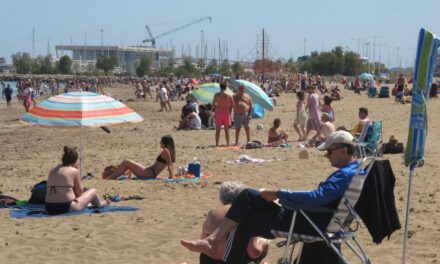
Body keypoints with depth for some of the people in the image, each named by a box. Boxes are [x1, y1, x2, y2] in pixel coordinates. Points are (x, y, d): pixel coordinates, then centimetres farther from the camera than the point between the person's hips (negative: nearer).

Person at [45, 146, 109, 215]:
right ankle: (100, 204, 45)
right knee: (93, 191, 15)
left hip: (49, 209, 7)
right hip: (66, 208, -7)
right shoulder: (74, 171, -5)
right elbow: (79, 193, 3)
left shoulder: (52, 171, 12)